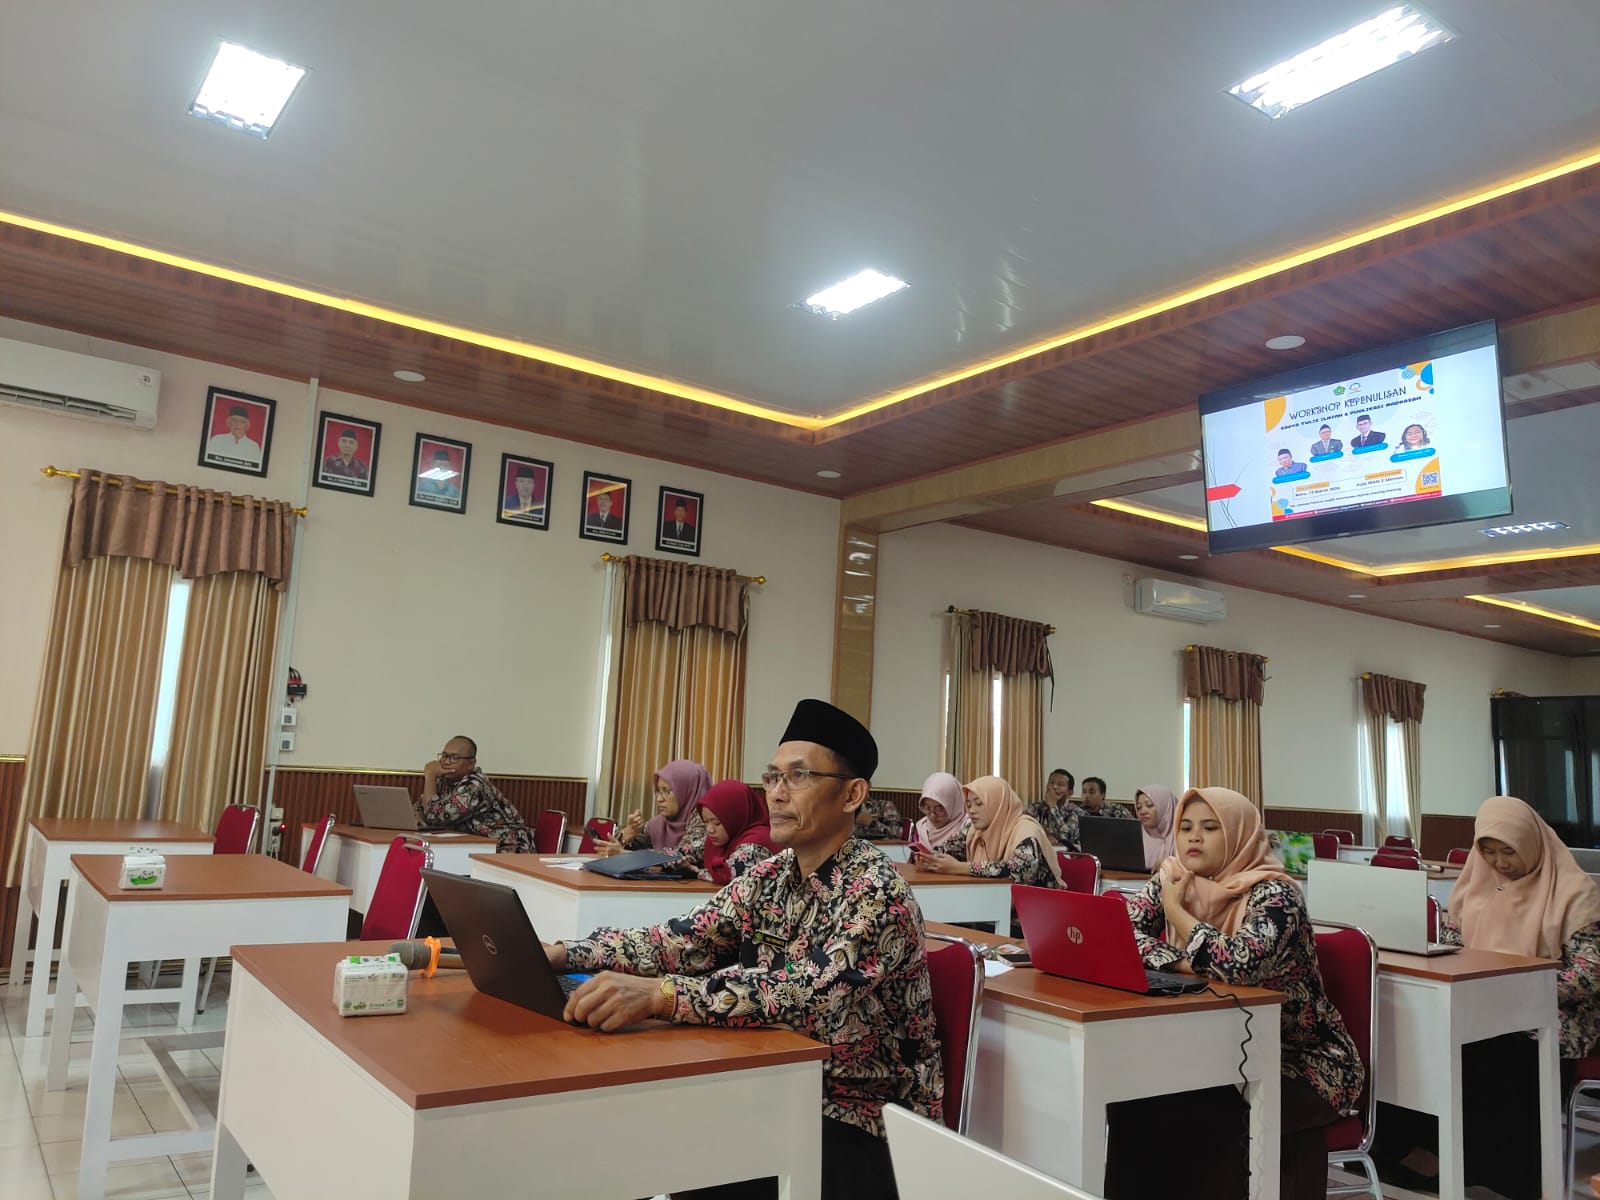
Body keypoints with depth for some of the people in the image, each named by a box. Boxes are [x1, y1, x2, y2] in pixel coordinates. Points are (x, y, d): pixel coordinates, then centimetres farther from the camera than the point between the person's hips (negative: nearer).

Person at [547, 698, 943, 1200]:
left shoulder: (878, 891, -20)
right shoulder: (771, 876, 2)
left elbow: (809, 995, -34)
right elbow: (682, 941, -6)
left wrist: (659, 995, -45)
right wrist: (562, 955, -20)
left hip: (866, 1122, -6)